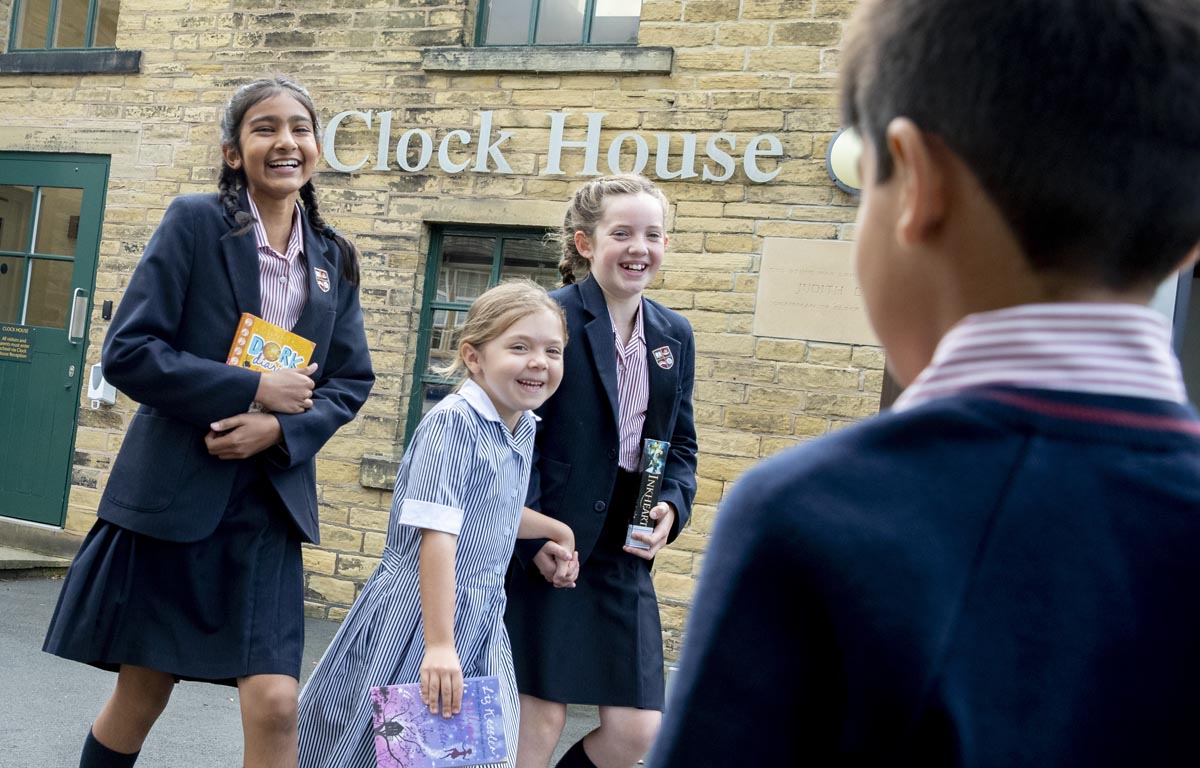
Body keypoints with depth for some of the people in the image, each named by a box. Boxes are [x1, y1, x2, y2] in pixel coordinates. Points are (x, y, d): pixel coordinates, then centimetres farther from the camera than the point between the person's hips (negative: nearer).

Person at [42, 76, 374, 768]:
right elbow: (128, 351, -11)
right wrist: (253, 389, -16)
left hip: (269, 500, 3)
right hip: (171, 491, -3)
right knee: (142, 696, 9)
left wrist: (281, 429, -10)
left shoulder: (335, 259, 7)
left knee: (275, 704, -7)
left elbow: (352, 381, 9)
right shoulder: (196, 222, -5)